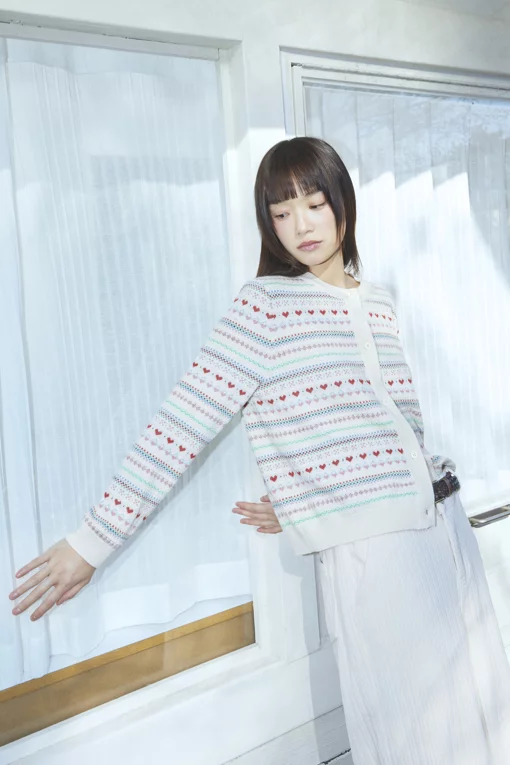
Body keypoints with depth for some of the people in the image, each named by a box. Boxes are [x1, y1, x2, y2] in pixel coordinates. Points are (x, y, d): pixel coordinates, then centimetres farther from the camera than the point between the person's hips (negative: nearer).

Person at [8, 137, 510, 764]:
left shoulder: (379, 302, 11)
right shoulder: (264, 305, -6)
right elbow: (181, 424, -11)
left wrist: (307, 501, -1)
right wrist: (93, 539, -13)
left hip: (444, 519, 6)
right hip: (371, 547, -6)